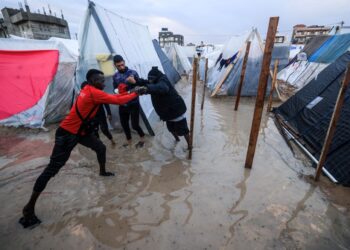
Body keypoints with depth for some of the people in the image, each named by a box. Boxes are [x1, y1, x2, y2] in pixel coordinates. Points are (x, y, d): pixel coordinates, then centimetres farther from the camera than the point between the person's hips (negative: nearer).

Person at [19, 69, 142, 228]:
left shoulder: (89, 90, 5)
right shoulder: (93, 92, -22)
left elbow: (113, 97, 9)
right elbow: (117, 101, -22)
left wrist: (128, 92, 0)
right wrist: (135, 93, -10)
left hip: (81, 131, 10)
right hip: (67, 133, -10)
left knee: (101, 148, 16)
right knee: (53, 168, -4)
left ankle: (102, 172, 41)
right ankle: (29, 207, 9)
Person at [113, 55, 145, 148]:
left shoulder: (132, 73, -9)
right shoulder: (115, 76, 5)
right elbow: (115, 89, 16)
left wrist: (134, 82, -31)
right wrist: (118, 90, -7)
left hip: (133, 104, -5)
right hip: (122, 104, 5)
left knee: (134, 125, -5)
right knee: (124, 124, 13)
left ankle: (142, 137, 25)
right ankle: (129, 141, 36)